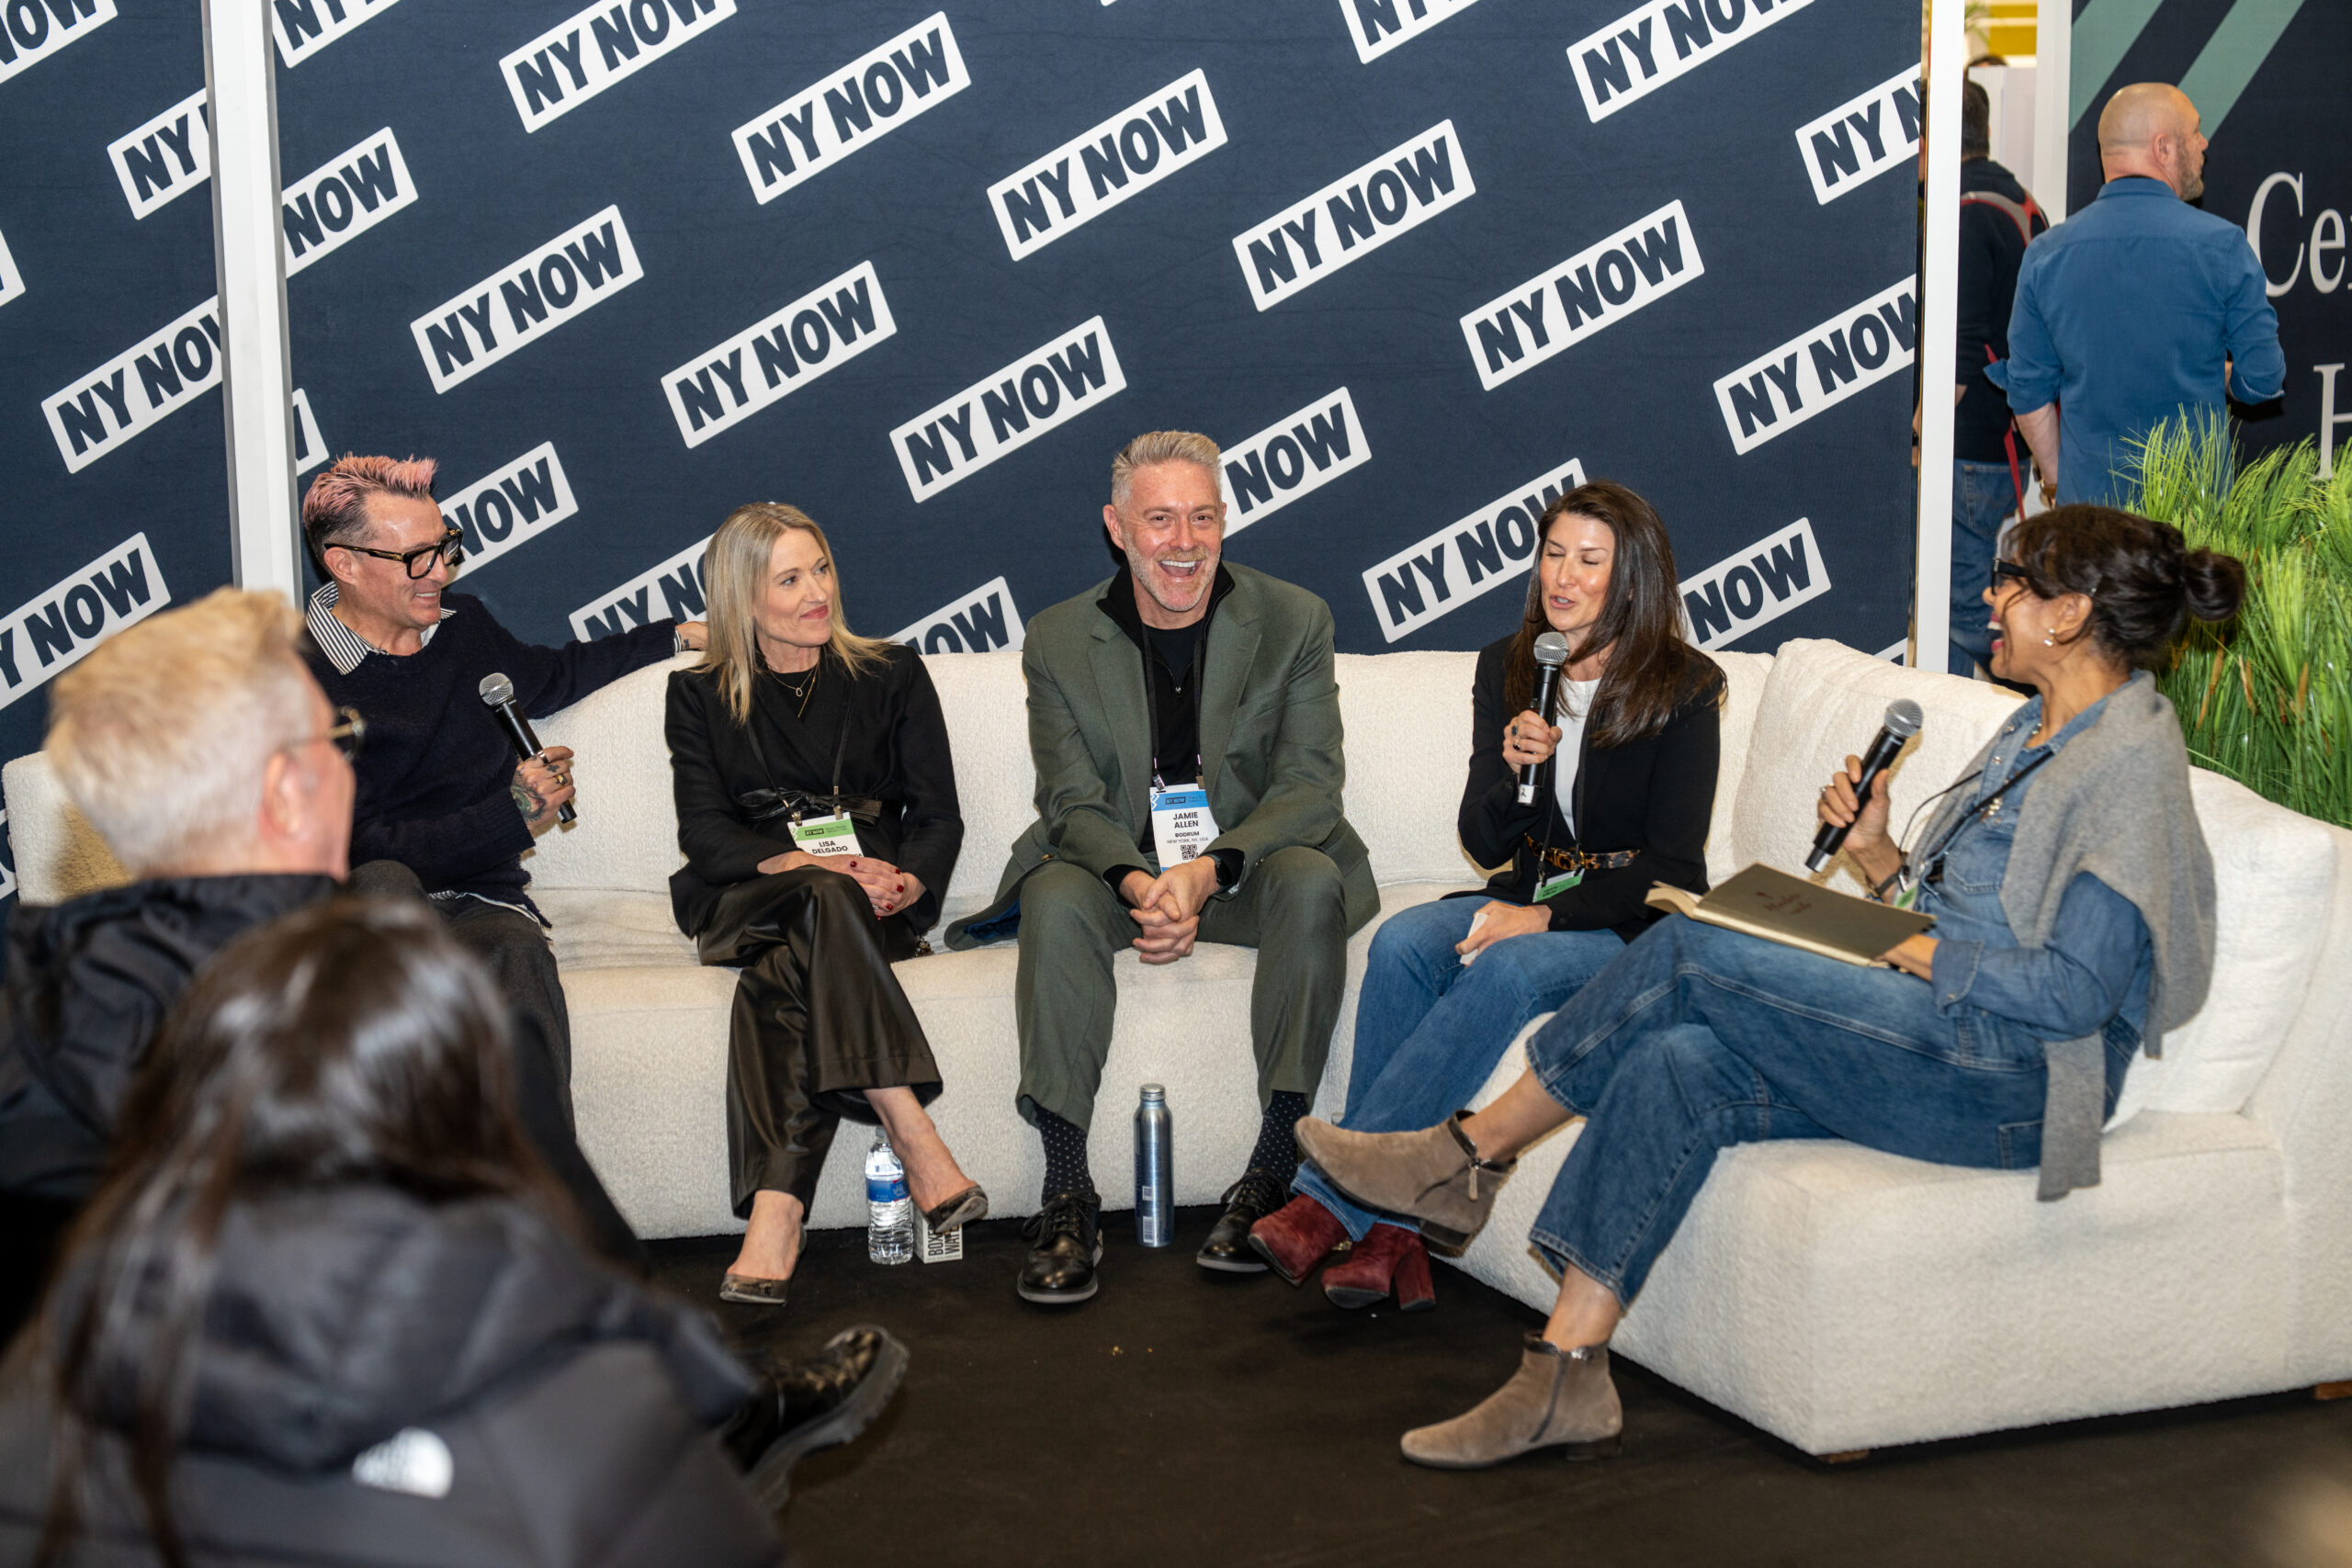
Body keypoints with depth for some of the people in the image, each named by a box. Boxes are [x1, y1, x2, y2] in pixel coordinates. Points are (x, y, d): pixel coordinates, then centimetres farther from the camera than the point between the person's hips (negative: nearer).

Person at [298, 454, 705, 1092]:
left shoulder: (463, 625, 17)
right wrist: (511, 817, -13)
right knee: (383, 885, -41)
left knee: (515, 951, -35)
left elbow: (551, 676, 41)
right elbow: (360, 849, -14)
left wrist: (676, 635, 41)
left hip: (481, 903, 4)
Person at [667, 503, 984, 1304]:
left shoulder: (890, 674, 12)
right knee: (824, 905, -37)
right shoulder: (700, 696, 11)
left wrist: (908, 882, -17)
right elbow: (706, 836, -1)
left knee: (782, 975, -35)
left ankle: (775, 1215, -47)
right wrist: (814, 866, -19)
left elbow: (939, 816, 6)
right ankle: (920, 1148, -47)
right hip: (746, 901, 0)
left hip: (872, 900, 1)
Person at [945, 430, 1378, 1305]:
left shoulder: (1294, 623, -3)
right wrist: (1137, 883, -27)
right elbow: (1074, 804, -4)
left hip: (1248, 867, 0)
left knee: (1313, 882, -33)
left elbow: (1310, 784, -9)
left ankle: (1274, 1167, -28)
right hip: (1119, 872, 1)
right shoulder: (1058, 642, 0)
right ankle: (1067, 1194, -30)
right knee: (1057, 898, -32)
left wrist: (1207, 870, -26)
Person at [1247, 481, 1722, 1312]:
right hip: (1529, 898, 5)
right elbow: (1486, 844, 7)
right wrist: (1514, 769, -15)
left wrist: (1547, 917, -21)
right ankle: (1388, 1231, -31)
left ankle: (1334, 1197, -34)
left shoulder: (1684, 689, -6)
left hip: (1630, 925, -4)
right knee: (1402, 941, -27)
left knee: (1506, 969, -35)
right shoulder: (1507, 668, 8)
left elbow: (1671, 865, -10)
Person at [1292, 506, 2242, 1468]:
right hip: (1947, 1040, 9)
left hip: (2014, 1079, -9)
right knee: (1678, 1064, -15)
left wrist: (1919, 956, -10)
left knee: (1689, 955, -19)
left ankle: (1470, 1154, -4)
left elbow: (2075, 989, -20)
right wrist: (1876, 854, 5)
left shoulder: (2129, 756, -12)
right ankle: (1565, 1379, -17)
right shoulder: (2034, 733, 19)